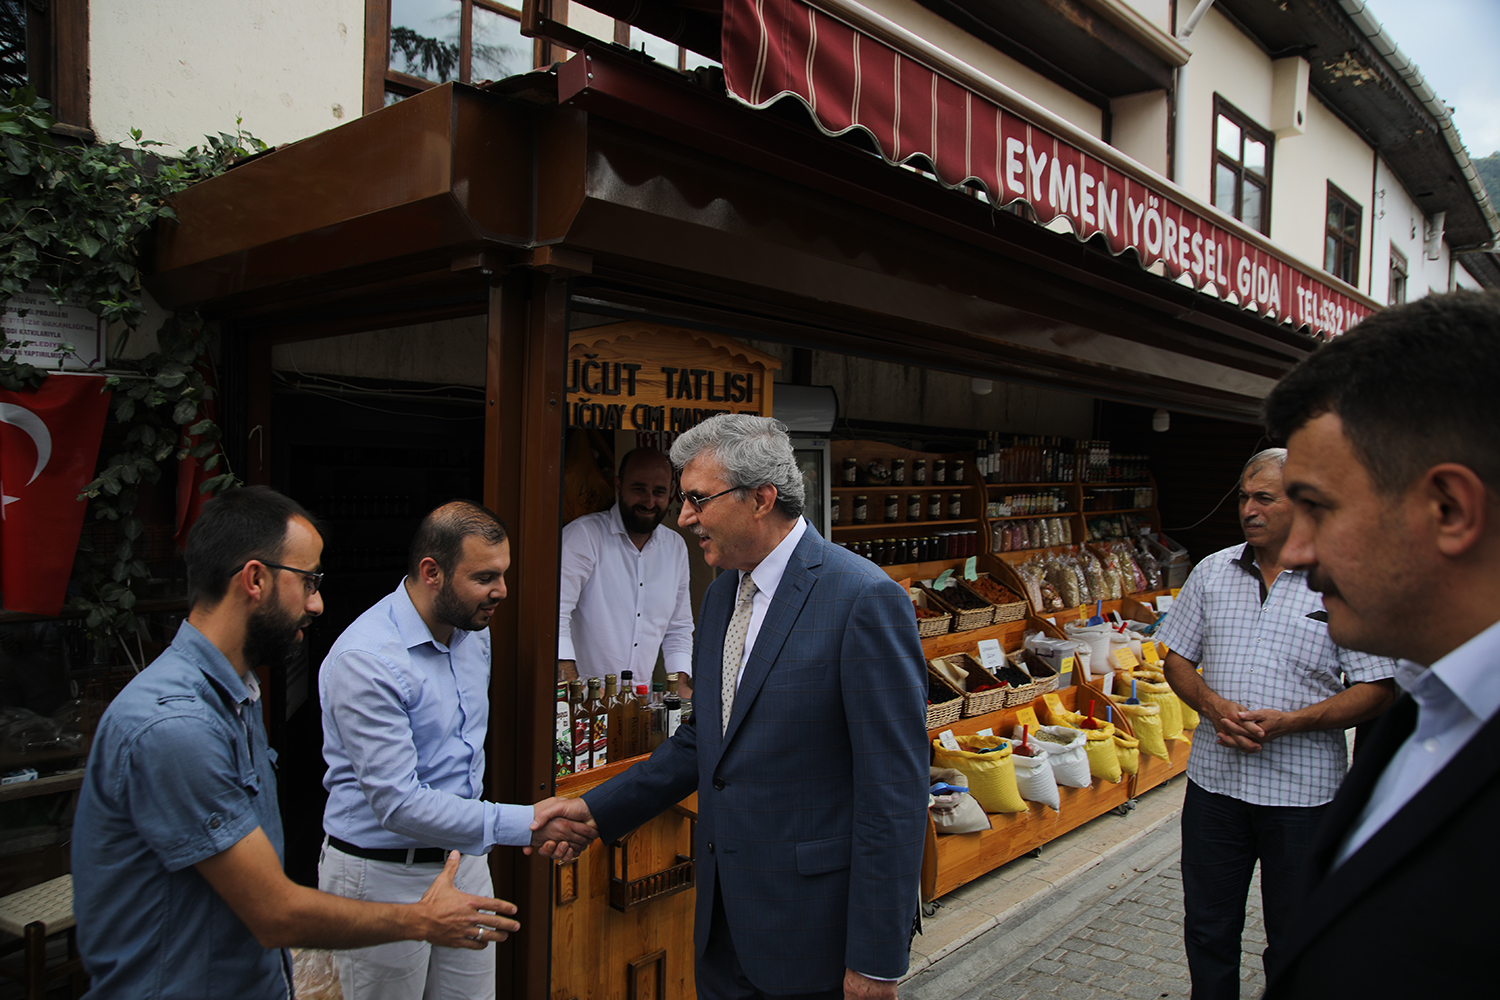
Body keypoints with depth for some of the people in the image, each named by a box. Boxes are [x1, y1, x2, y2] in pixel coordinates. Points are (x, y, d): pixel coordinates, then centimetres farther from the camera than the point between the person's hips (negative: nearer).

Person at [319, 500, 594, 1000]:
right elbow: (396, 803, -28)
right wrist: (524, 823, -30)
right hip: (384, 874, -7)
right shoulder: (365, 660, -24)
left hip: (464, 857, 7)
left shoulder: (474, 630, 3)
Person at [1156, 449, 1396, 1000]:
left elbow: (1376, 689, -7)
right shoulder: (1212, 572, 4)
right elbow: (1178, 660, 9)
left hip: (1302, 788, -3)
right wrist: (1214, 706, -11)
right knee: (1208, 930, 15)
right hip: (1214, 776, 3)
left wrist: (1289, 721, -19)